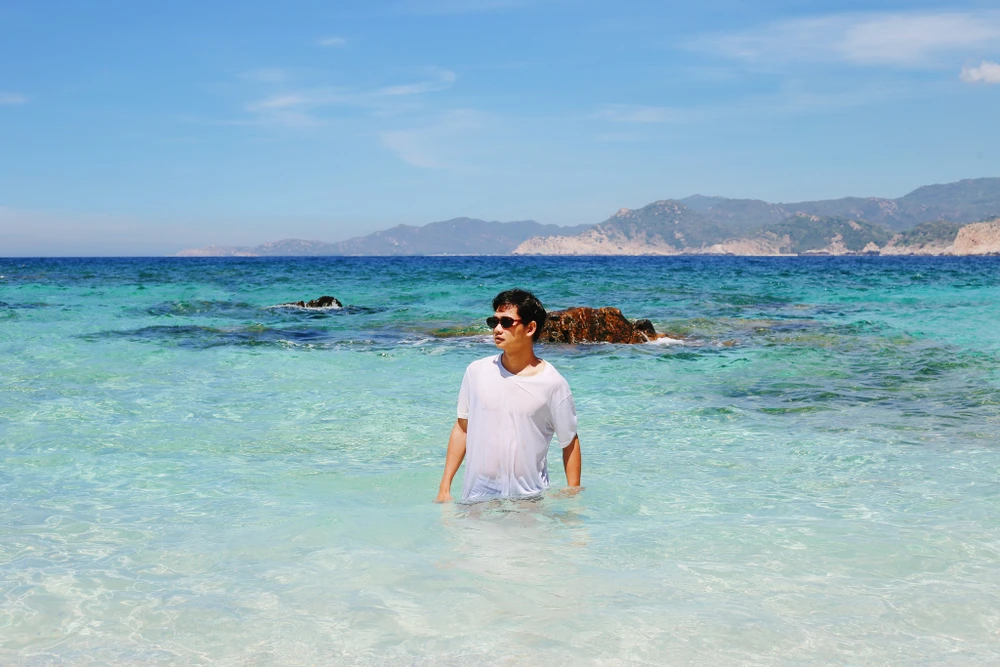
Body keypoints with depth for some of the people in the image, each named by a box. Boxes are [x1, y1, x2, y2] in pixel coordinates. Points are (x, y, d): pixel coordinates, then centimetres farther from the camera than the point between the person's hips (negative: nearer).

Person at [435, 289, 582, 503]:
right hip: (477, 496, 2)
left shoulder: (553, 384, -7)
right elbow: (462, 427, 8)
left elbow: (570, 443, 1)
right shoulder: (476, 372, 0)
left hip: (529, 500, -2)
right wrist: (444, 487, 5)